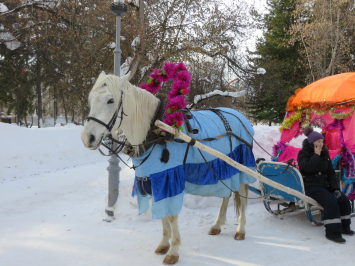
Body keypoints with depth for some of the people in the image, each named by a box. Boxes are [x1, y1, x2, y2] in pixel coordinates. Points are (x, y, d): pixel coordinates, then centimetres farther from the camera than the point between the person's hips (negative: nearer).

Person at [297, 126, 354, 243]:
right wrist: (316, 155, -15)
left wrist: (336, 188, 1)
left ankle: (344, 227, 5)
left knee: (344, 199, -12)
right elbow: (307, 167, -23)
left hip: (325, 185, 7)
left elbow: (331, 173, 13)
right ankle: (332, 232, -23)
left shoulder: (325, 154, 14)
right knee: (331, 201, -28)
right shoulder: (303, 153, -3)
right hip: (311, 186, -7)